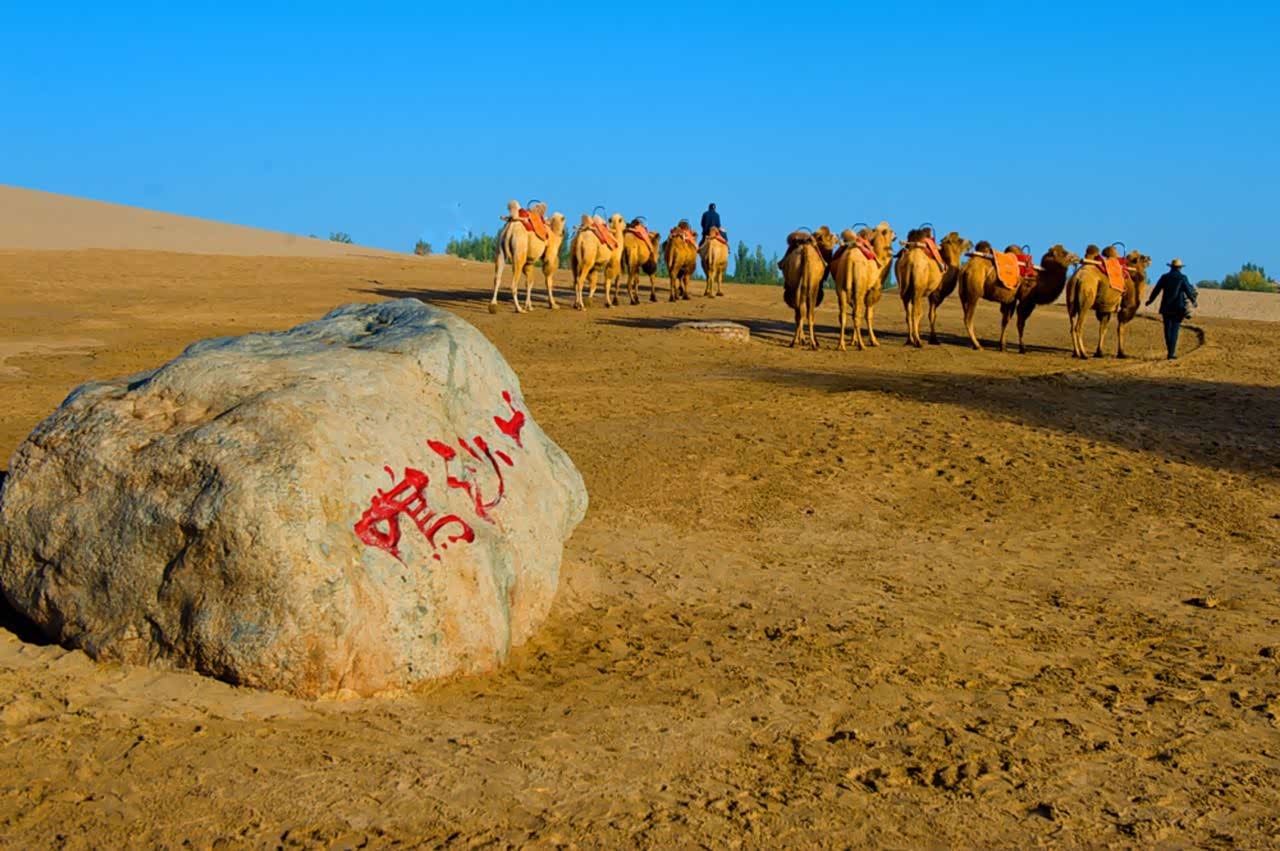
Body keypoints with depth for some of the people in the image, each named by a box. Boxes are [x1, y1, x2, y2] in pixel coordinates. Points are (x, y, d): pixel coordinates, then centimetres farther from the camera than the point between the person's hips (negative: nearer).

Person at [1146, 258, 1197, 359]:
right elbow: (1189, 291, -2)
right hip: (1178, 308, -2)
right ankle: (1171, 353, -6)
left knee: (1167, 329, 11)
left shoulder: (1164, 277, 3)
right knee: (1174, 330, 1)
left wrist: (1150, 301, 22)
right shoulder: (1182, 278, -4)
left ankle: (1171, 351, 15)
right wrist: (1193, 301, 15)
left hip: (1166, 308, 2)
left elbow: (1156, 290, 7)